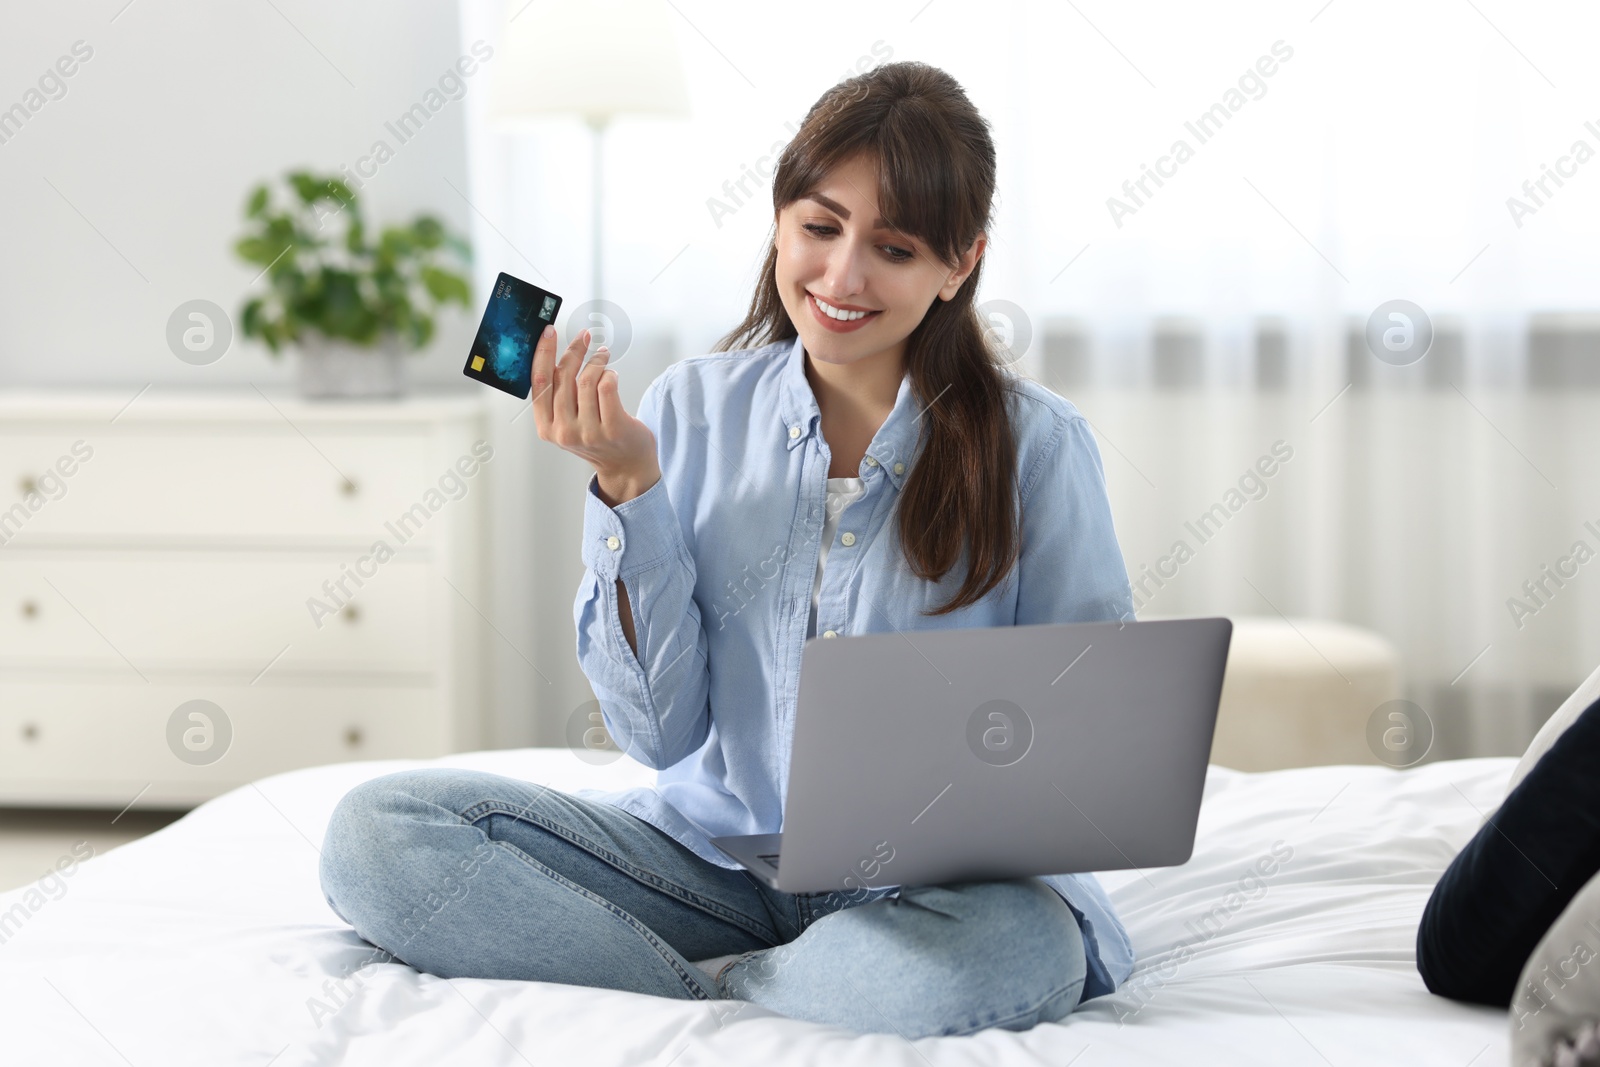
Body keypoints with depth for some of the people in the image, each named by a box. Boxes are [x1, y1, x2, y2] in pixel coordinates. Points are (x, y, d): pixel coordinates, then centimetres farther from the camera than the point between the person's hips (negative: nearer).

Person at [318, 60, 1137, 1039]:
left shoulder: (1036, 444, -5)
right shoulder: (695, 408, 2)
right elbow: (662, 734, 0)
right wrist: (632, 489, -11)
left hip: (937, 880, -2)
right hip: (717, 845, 3)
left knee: (1015, 957, -39)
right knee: (377, 831, -17)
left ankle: (691, 995, -13)